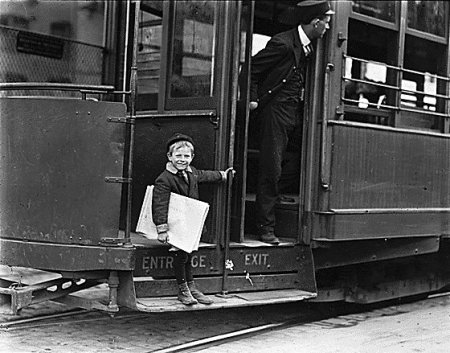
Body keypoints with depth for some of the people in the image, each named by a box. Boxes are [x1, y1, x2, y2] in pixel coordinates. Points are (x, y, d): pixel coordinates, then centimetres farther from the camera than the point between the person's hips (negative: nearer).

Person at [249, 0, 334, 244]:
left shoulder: (309, 46, 11)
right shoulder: (283, 43, -15)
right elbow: (252, 69, -10)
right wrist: (253, 99, -12)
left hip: (297, 113, 8)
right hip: (276, 111, -8)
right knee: (271, 170, -7)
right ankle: (266, 227, 0)